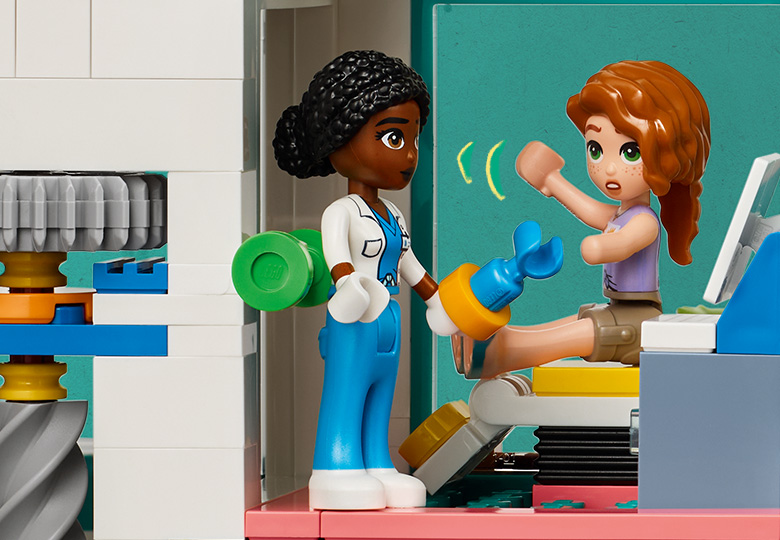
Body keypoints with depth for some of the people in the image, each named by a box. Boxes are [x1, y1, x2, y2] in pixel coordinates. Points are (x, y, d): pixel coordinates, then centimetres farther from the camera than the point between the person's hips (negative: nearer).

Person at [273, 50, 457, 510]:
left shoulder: (392, 217, 17)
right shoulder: (342, 212, -12)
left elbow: (406, 261, 30)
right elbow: (334, 247, -29)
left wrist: (435, 296, 37)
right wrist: (349, 281, -47)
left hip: (387, 327, 9)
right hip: (354, 331, -9)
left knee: (378, 414, 11)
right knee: (344, 409, -9)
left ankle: (378, 469, 13)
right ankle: (339, 472, -11)